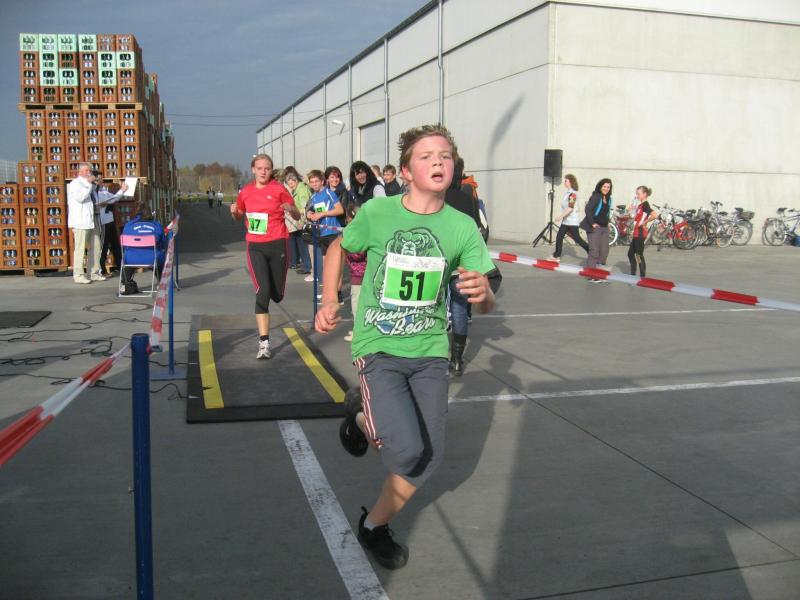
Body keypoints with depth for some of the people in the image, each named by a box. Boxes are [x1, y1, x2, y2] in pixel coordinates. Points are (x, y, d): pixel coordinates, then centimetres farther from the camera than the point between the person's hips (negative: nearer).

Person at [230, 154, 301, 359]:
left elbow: (297, 216, 1)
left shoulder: (278, 189, -2)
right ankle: (264, 342, -8)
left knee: (277, 295, 7)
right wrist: (234, 212, -1)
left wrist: (290, 209, -21)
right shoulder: (246, 191, 6)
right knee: (262, 292, -12)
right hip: (255, 247, 1)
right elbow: (239, 216, 22)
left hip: (278, 244, -1)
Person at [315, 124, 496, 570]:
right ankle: (364, 416, 16)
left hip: (430, 350, 4)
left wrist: (483, 293, -28)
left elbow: (486, 304, -3)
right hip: (379, 347, -3)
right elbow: (339, 248, 10)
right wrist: (330, 301, -4)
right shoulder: (376, 213, -10)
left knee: (430, 456, 6)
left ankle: (375, 524, 32)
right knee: (407, 451, -19)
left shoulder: (463, 227, -5)